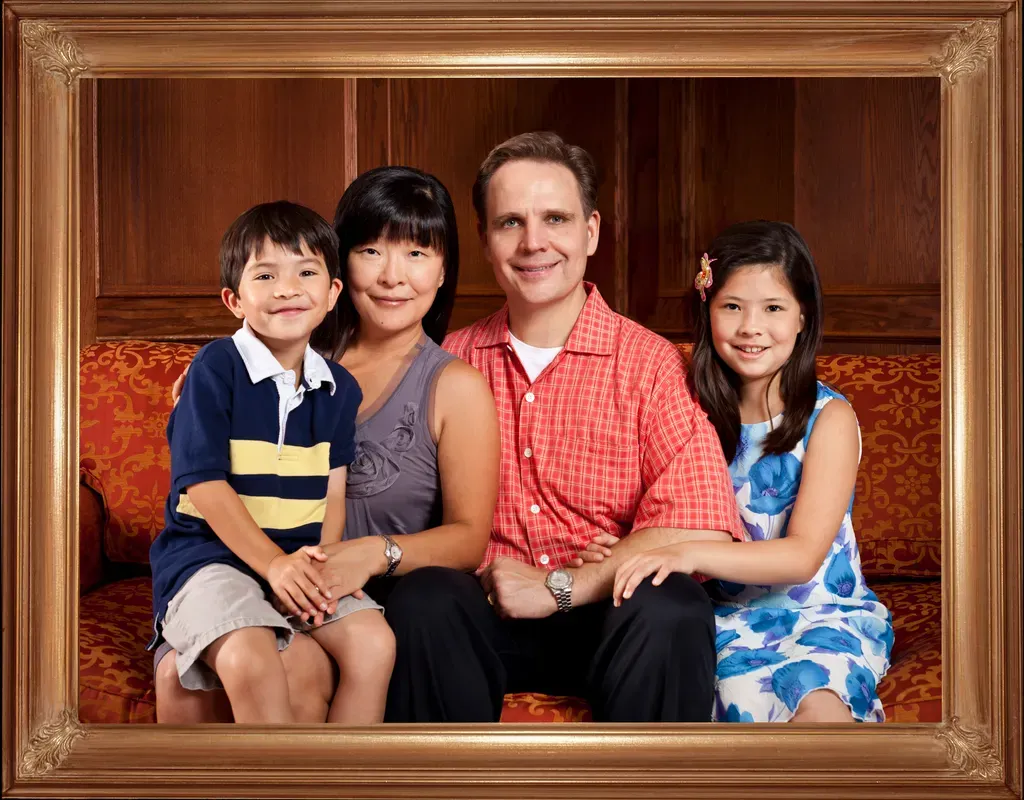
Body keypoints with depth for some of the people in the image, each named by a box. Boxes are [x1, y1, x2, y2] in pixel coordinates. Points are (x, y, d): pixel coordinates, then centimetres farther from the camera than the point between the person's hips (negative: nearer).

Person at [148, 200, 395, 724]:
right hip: (207, 556, -5)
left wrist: (320, 560, -13)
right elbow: (203, 483, -12)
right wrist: (274, 563, -18)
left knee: (375, 642, -17)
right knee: (251, 661, -31)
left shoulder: (339, 389, 10)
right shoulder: (216, 368, -8)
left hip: (299, 559, 5)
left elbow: (333, 491, 7)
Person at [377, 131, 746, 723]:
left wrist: (560, 586, -14)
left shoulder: (652, 365, -3)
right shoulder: (454, 360, 8)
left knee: (671, 609, -34)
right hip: (491, 617, 2)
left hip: (616, 615, -1)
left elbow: (702, 529, -13)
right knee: (423, 598, -30)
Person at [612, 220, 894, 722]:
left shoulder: (830, 417, -7)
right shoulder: (701, 414, 5)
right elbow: (686, 533, 11)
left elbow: (803, 555, -17)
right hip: (736, 616, 2)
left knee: (814, 703, -33)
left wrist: (693, 554, -32)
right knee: (742, 695, -31)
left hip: (828, 613, -2)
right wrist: (626, 556, -12)